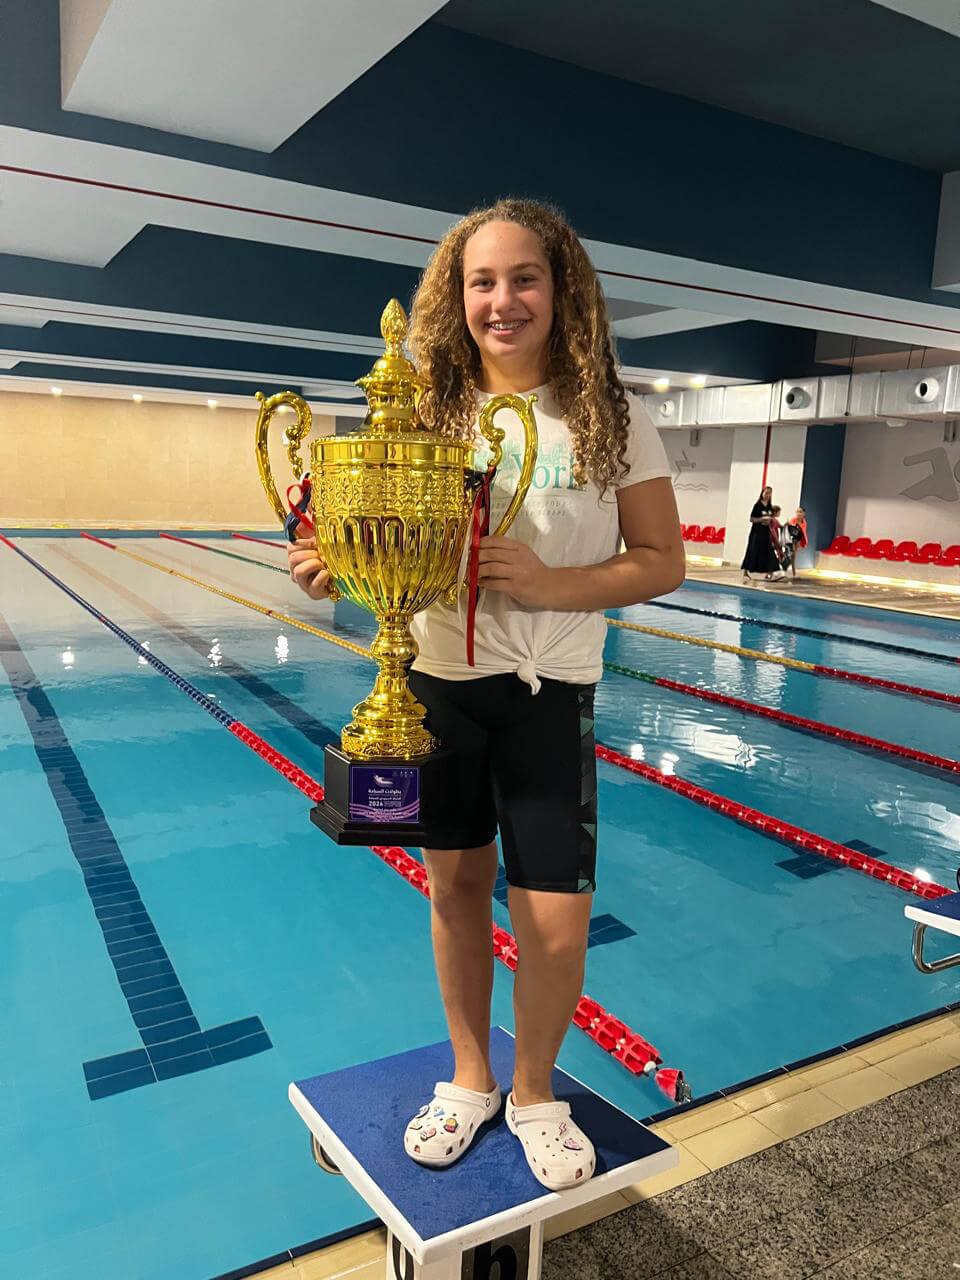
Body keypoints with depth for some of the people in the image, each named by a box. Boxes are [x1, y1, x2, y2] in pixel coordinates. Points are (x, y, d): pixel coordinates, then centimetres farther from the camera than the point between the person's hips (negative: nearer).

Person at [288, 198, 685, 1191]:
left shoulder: (613, 422, -5)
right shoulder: (429, 413, 3)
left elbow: (662, 564, -5)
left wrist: (552, 585, -20)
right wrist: (335, 565, -15)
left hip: (550, 694, -2)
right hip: (439, 682, 3)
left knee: (555, 921, -1)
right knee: (456, 886, 14)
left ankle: (534, 1093, 30)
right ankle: (470, 1078, 38)